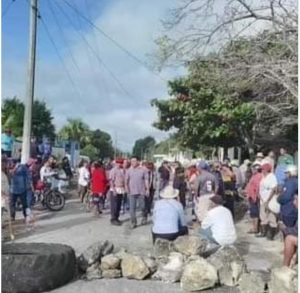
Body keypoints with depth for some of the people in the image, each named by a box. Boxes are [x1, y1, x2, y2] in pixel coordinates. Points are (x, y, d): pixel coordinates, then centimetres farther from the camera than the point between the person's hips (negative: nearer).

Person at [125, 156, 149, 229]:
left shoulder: (143, 170, 0)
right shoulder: (129, 170, 4)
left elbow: (146, 180, 2)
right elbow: (126, 180, 3)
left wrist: (147, 189, -3)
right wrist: (126, 186, -14)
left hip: (141, 191, -1)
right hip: (132, 192, 1)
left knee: (142, 206, 5)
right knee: (132, 208, 0)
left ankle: (144, 217, 35)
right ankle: (133, 222, 11)